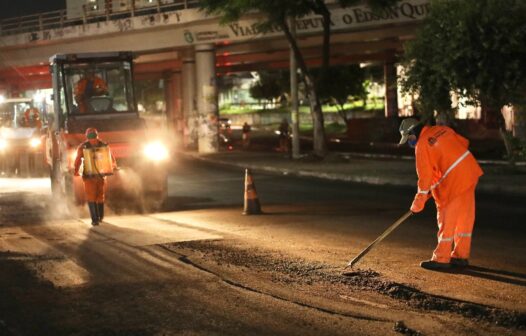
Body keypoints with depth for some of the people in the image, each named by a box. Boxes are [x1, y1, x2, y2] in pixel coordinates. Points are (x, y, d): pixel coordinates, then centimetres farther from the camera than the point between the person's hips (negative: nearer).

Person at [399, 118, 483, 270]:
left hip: (455, 180, -8)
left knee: (447, 219, 1)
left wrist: (419, 200, -3)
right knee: (464, 217, 14)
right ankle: (461, 256, 22)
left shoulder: (422, 146, -9)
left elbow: (425, 175, -10)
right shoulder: (441, 130, 11)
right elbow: (464, 143, 15)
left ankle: (441, 259, 6)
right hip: (470, 170, 8)